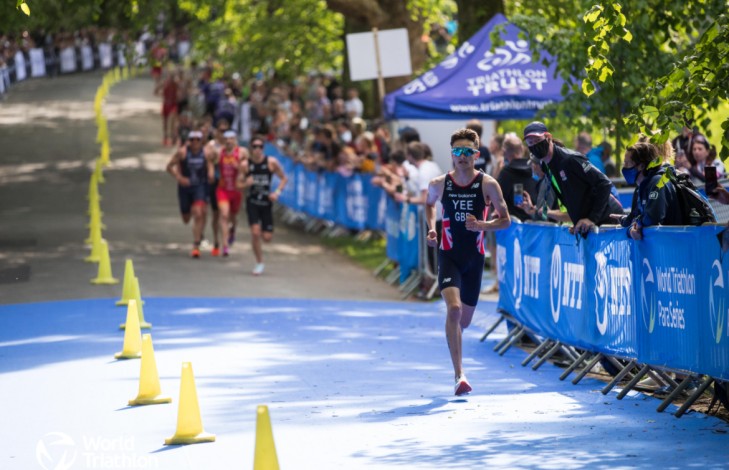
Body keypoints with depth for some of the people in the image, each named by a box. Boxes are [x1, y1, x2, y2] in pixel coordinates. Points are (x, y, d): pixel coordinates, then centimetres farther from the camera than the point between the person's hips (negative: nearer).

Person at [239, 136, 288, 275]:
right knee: (255, 232, -14)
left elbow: (283, 178, 5)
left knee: (267, 237, -2)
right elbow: (239, 184, 3)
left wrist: (277, 192, -10)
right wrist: (246, 183, -20)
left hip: (267, 202, 0)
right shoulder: (246, 165, -3)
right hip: (252, 201, 0)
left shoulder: (272, 162, -5)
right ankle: (259, 263, 2)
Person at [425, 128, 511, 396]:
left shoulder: (487, 185, -7)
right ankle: (459, 375, -23)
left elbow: (505, 220, -2)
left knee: (465, 320, 12)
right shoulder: (439, 184, -3)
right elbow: (429, 204, 19)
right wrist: (431, 228, 2)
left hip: (474, 256, 1)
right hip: (448, 254, -1)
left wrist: (481, 225, -19)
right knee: (454, 308, -23)